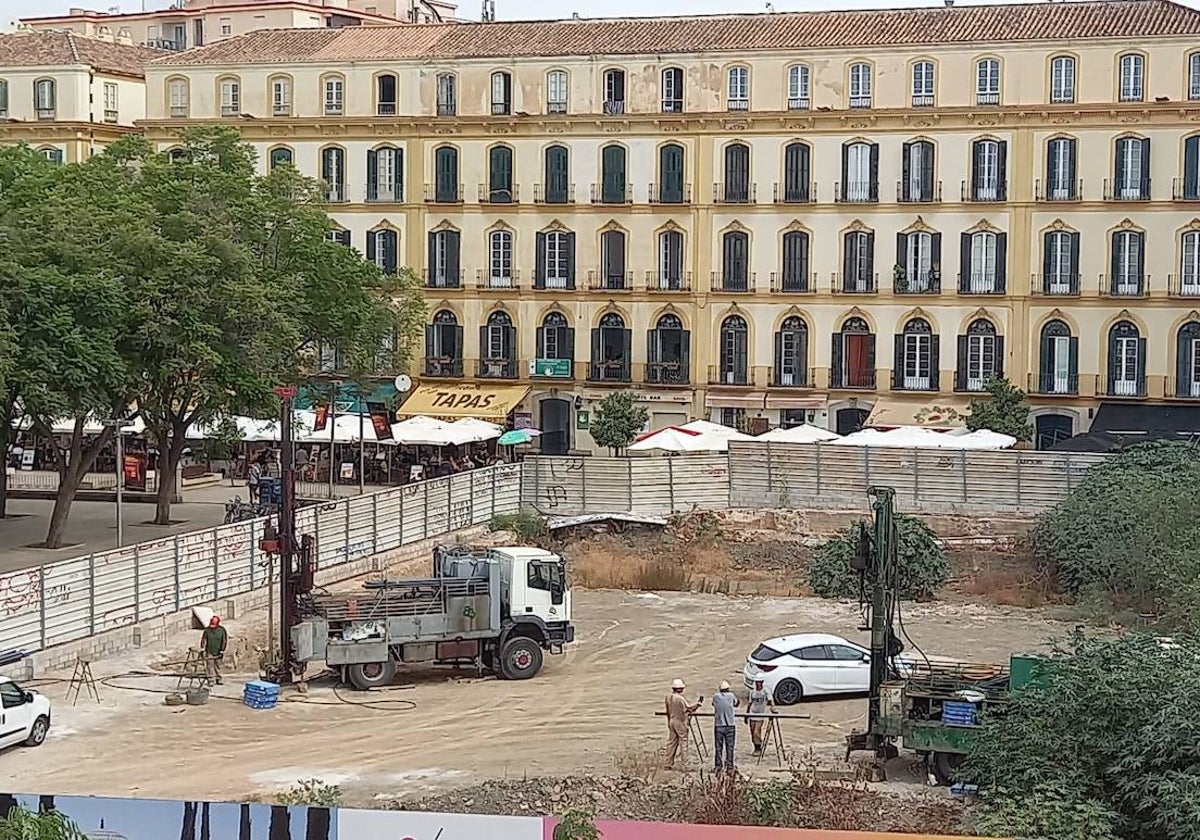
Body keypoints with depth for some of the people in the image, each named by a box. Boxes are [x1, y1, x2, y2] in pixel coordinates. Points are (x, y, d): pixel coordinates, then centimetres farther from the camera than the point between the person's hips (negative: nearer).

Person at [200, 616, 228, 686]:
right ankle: (211, 680, -5)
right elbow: (203, 639, 0)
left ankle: (218, 679, 21)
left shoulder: (222, 630, -6)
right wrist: (202, 649, -7)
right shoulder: (207, 630, -5)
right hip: (209, 652, -1)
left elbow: (224, 641, -2)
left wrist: (222, 651, -6)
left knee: (218, 666, 10)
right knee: (210, 665, -7)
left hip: (218, 652, 1)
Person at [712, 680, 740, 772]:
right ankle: (729, 767, 4)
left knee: (718, 747, 7)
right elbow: (736, 704, 18)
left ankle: (718, 767, 9)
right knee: (729, 747, 4)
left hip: (718, 726, 0)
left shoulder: (716, 696, 0)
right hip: (730, 725, 0)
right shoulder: (731, 695, 0)